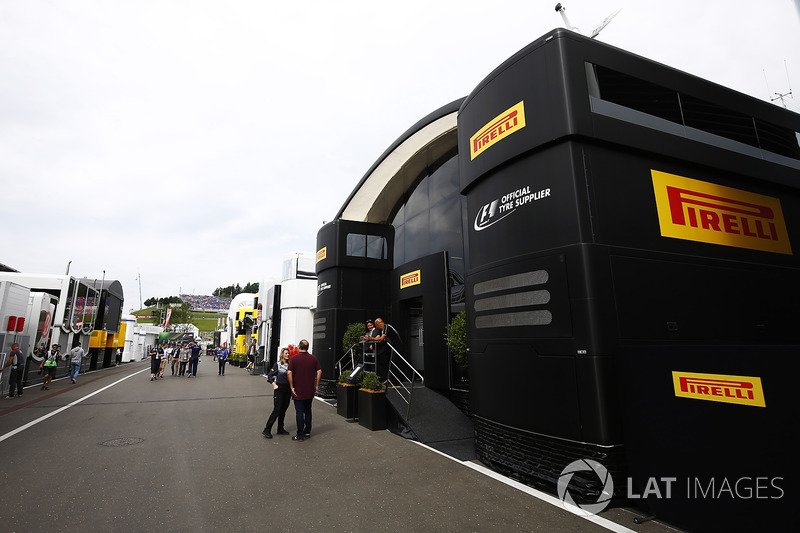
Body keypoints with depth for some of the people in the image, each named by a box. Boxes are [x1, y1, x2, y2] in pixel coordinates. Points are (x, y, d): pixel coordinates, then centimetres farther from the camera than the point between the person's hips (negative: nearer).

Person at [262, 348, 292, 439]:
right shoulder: (277, 364, -3)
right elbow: (270, 376, -2)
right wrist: (274, 385, -11)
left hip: (288, 390, 4)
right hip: (279, 389, -4)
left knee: (283, 410, 11)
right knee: (277, 410, -7)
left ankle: (280, 429, 23)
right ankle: (267, 430, 2)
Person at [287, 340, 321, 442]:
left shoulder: (293, 359, -9)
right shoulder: (313, 358, 1)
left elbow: (289, 373, -17)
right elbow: (319, 371, 0)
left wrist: (292, 387, -10)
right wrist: (316, 385, 6)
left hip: (298, 391, -4)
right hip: (310, 391, 4)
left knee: (299, 412, 3)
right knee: (308, 411, 17)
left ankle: (300, 435, 8)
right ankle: (307, 432, 25)